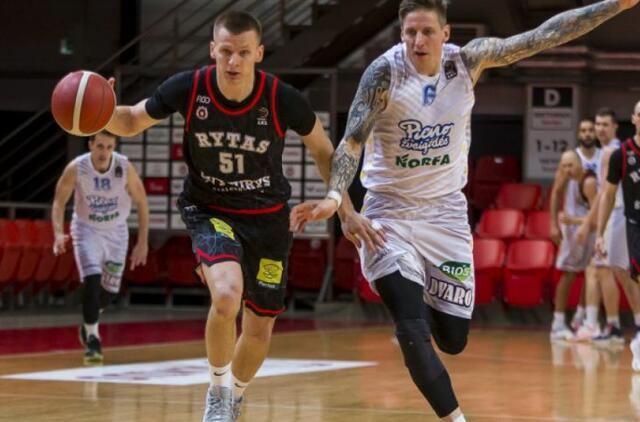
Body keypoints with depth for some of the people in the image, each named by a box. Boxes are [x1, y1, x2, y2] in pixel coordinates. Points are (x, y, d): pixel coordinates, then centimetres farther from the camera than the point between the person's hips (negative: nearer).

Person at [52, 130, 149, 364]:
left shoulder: (125, 168, -21)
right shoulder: (76, 168, -22)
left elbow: (142, 203, -9)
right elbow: (59, 202, -11)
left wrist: (142, 242, -10)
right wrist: (59, 233, -27)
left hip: (116, 232, 2)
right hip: (87, 230, -2)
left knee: (110, 290, 10)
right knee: (92, 280, -22)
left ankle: (89, 322, 41)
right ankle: (92, 338, -12)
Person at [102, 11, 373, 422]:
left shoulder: (283, 99, -20)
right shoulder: (187, 90, -18)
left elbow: (322, 149, -2)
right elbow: (132, 122, -3)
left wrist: (347, 211, -4)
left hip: (267, 218, 2)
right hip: (210, 212, -1)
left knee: (260, 331, 9)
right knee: (227, 295, -30)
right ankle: (218, 388, -3)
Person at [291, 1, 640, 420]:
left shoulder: (469, 60, -8)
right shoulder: (385, 72, -16)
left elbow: (546, 35, -7)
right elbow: (353, 141, -19)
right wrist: (334, 197, -36)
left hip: (446, 212, 3)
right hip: (390, 213, -3)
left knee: (453, 340, 7)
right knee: (412, 330, -18)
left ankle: (425, 303, 41)